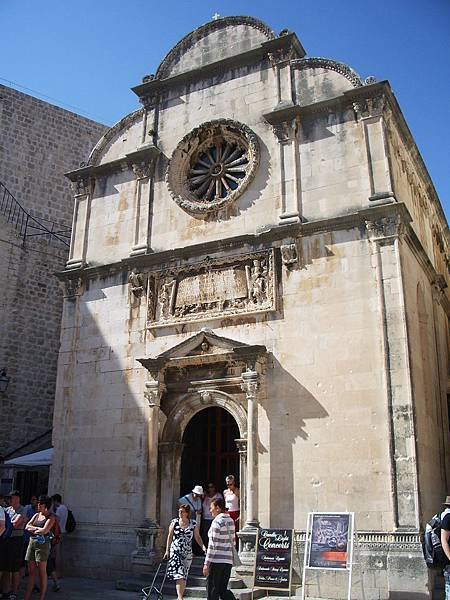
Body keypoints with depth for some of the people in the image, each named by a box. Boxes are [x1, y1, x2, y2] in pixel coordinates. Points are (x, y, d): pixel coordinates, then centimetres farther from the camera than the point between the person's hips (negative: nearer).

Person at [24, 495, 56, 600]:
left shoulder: (51, 517, -3)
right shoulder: (36, 515, 16)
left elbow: (45, 530, -14)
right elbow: (27, 526, 6)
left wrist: (33, 530, -1)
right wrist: (38, 529, -7)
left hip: (42, 543, -6)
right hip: (32, 542, 6)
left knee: (42, 571, -3)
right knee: (31, 571, 5)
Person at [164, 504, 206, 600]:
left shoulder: (193, 524, 1)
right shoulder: (174, 522, -1)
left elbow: (197, 537, 6)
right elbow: (170, 537, 5)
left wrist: (203, 547, -8)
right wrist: (167, 551, 5)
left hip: (187, 553, 2)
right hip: (175, 551, -2)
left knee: (184, 576, 7)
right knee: (179, 575, -15)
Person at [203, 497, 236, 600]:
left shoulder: (217, 521, -13)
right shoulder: (230, 520, 10)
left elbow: (213, 545, -16)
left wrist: (207, 563, -13)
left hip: (216, 560, -7)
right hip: (228, 560, 7)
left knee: (212, 590, 6)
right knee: (223, 589, 14)